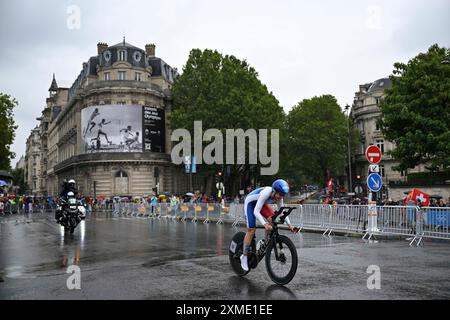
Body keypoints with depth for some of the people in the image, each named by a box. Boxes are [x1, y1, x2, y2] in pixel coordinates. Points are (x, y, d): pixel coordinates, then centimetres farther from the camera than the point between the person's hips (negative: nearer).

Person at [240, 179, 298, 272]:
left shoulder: (278, 196, -20)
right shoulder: (266, 193, -39)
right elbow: (256, 211, -42)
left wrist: (289, 224, -20)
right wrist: (265, 224, -54)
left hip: (262, 203, 6)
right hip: (250, 202, -6)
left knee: (272, 220, -19)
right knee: (251, 229, -12)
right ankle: (244, 256, -1)